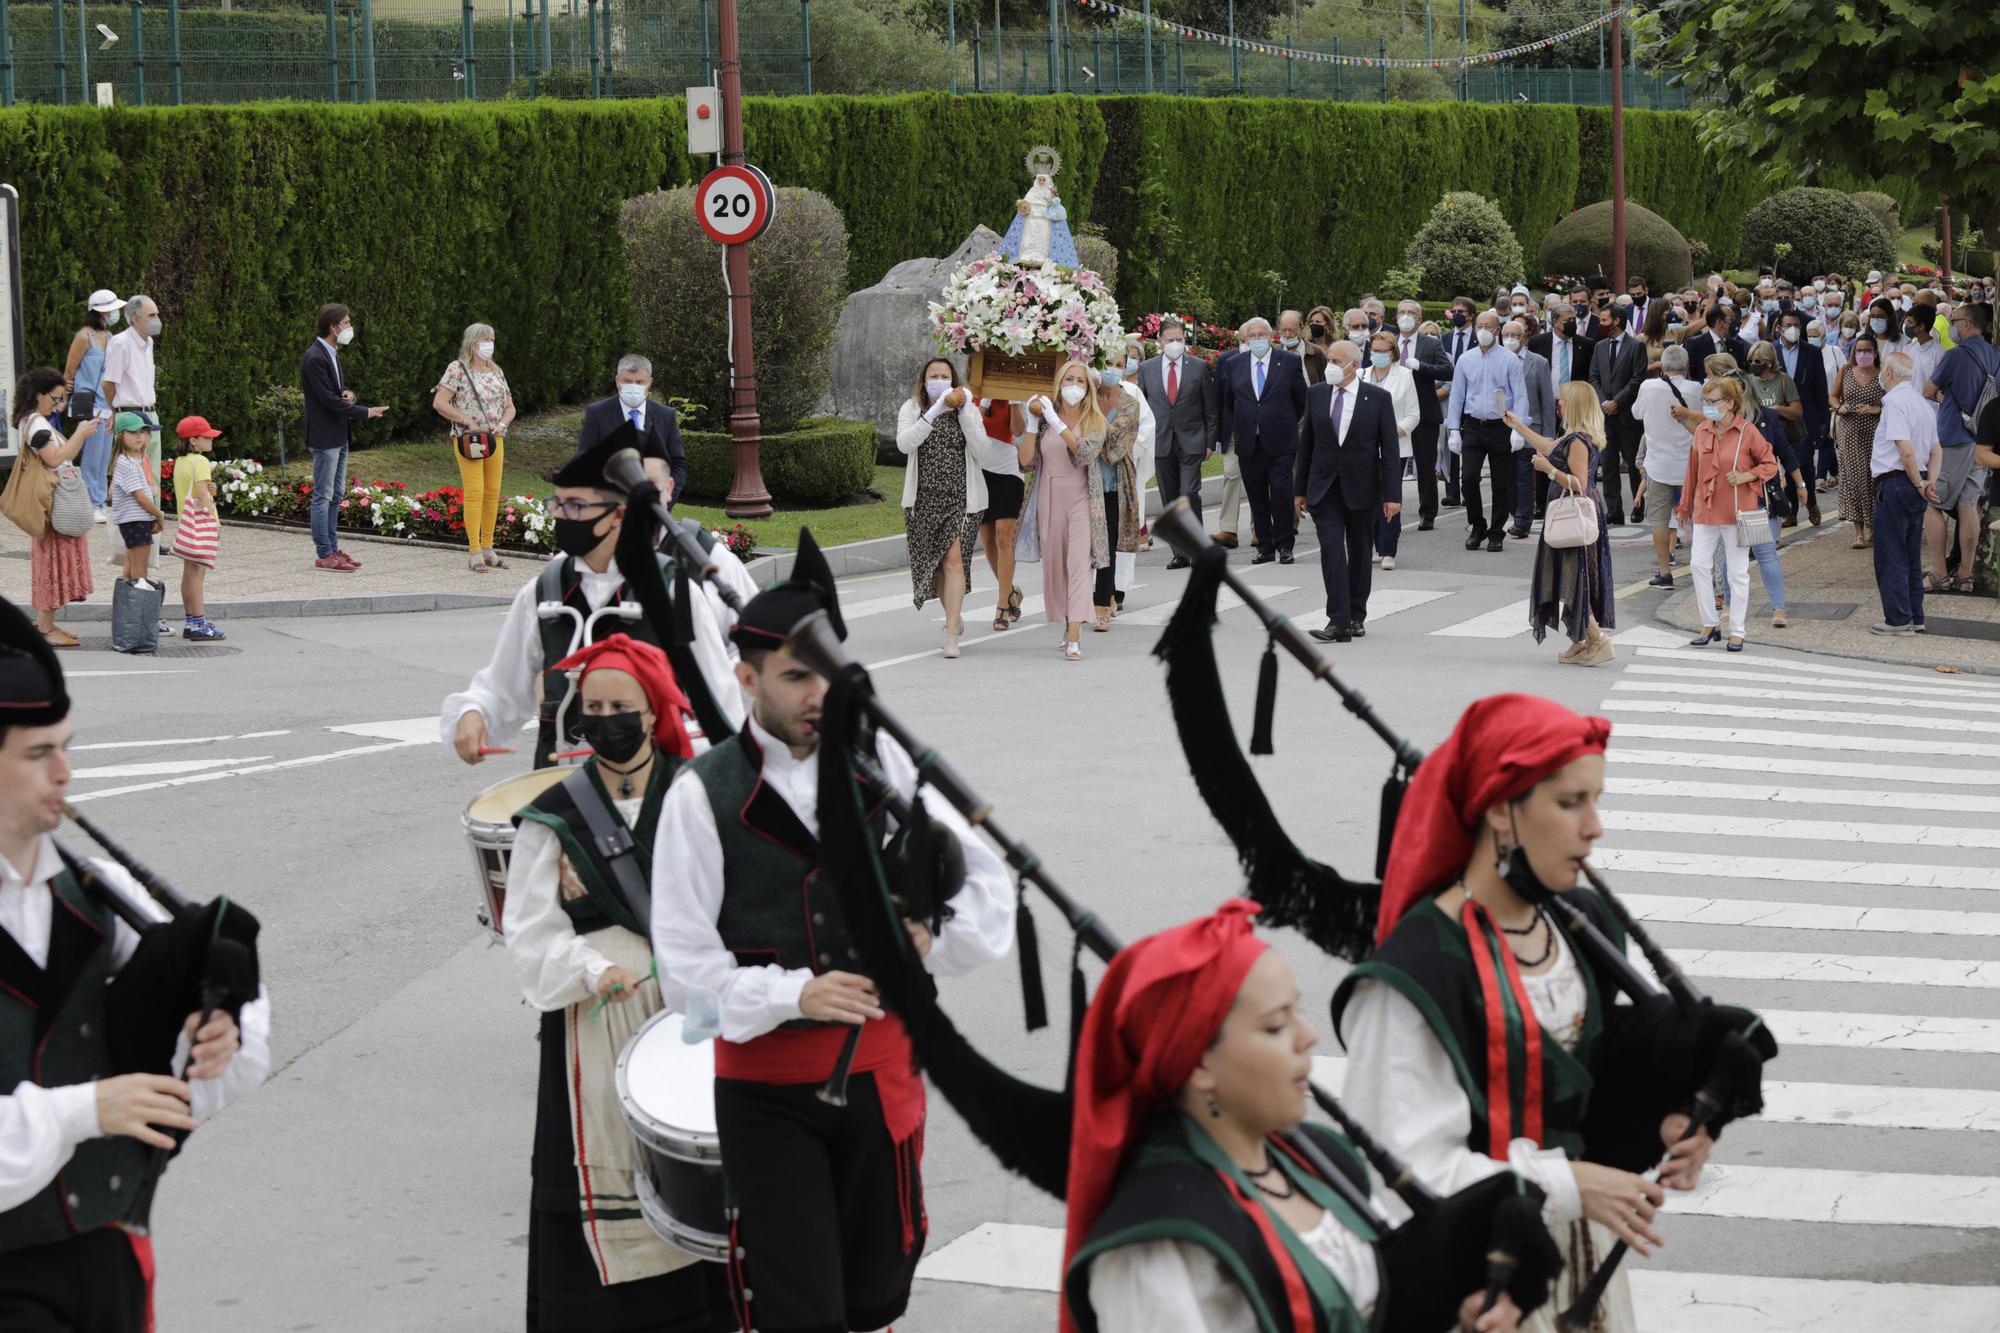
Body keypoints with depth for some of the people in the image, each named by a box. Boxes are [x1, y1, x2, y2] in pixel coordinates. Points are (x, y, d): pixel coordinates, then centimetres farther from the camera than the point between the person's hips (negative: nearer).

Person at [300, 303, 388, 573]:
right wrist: (366, 413, -16)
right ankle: (324, 555, -3)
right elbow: (329, 399, -21)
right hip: (324, 437, -10)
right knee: (323, 496, -5)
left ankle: (332, 549, 19)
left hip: (338, 436, 10)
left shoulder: (332, 354, 13)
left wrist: (348, 393, -1)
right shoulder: (315, 358, -18)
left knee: (335, 495, 13)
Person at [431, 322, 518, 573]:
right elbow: (439, 403, -12)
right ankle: (475, 552, -9)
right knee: (474, 493, -10)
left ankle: (487, 548, 15)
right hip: (468, 440, -6)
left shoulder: (496, 371, 14)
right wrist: (468, 422, -15)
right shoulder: (457, 369, -4)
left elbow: (510, 407, 19)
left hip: (495, 439, 6)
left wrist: (503, 424, -3)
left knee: (492, 493, 7)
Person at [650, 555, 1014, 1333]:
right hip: (765, 1086, -3)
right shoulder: (704, 794, -7)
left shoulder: (881, 763, 3)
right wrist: (795, 993, -23)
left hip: (881, 1065, 3)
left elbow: (989, 890, 4)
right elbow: (686, 972, -10)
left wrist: (930, 941, -16)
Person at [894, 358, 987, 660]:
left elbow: (980, 451, -7)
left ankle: (951, 634, -15)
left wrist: (965, 412, -13)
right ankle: (955, 616, 33)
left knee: (953, 558, -15)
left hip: (961, 498, -2)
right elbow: (904, 443, -13)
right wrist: (934, 412, -20)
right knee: (932, 562, 9)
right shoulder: (911, 409, 5)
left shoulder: (969, 410, 6)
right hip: (923, 499, 2)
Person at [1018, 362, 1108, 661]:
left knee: (1079, 562, -14)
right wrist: (1033, 422, -8)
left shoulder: (1095, 420, 1)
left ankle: (1075, 639, -22)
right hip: (1050, 498, 3)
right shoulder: (1045, 418, 6)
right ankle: (1067, 628, 22)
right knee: (1054, 564, 6)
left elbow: (1086, 453, -18)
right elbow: (1026, 461, 1)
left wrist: (1057, 423, -23)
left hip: (1081, 498, -3)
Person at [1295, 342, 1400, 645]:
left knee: (1360, 554, 10)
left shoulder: (1378, 398, -5)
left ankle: (1357, 616, 24)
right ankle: (1338, 622, -16)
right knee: (1331, 550, -11)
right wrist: (1300, 490, 8)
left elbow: (1389, 449, -5)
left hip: (1361, 489, -1)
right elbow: (1306, 444, 9)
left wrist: (1392, 495, -10)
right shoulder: (1316, 395, 3)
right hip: (1325, 490, 1)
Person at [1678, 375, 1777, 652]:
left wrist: (1746, 476, -18)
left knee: (1737, 571, 2)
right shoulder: (1701, 431, 5)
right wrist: (1685, 506, 17)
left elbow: (1770, 464, -1)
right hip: (1706, 509, 4)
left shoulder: (1747, 432, -8)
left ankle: (1737, 632, 10)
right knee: (1699, 564, -2)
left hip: (1737, 511, -4)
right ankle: (1710, 624, 12)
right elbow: (1693, 470, 13)